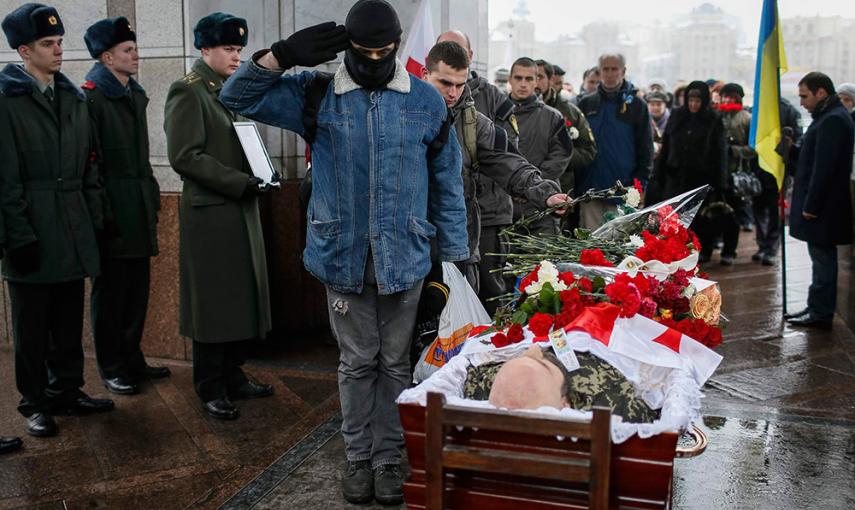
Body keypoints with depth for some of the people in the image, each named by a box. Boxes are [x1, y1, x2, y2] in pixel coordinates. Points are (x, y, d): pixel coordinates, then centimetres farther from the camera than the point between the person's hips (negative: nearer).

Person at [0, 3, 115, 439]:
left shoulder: (73, 98, 12)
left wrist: (96, 220, 8)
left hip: (73, 232, 5)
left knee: (69, 321, 13)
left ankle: (67, 391, 27)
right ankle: (35, 403, 19)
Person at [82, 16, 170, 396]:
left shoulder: (136, 95, 16)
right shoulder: (91, 97, -10)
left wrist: (153, 197, 17)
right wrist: (103, 214, -17)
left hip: (139, 213, 8)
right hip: (113, 216, -7)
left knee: (137, 290, 13)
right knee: (110, 292, 3)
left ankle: (132, 360, 25)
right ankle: (111, 368, 15)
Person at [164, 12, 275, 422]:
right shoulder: (188, 91, -10)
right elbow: (184, 156, -17)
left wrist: (255, 177, 5)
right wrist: (239, 183, -18)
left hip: (240, 211, 8)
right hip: (210, 213, -8)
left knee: (241, 297, 12)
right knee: (213, 302, 1)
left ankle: (233, 376, 24)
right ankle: (211, 389, 13)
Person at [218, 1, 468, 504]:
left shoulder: (427, 101, 0)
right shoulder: (318, 94, 1)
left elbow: (448, 186, 4)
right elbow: (238, 96, 1)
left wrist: (454, 257, 3)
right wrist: (284, 55, -13)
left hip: (404, 258, 0)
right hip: (343, 256, 0)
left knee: (394, 362, 11)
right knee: (356, 362, 12)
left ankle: (388, 458, 26)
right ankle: (358, 457, 28)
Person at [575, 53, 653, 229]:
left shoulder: (636, 104, 3)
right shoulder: (587, 104, 10)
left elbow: (646, 148, 3)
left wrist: (640, 183, -5)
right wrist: (575, 182, 6)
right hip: (590, 187, 3)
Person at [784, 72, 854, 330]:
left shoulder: (833, 120, -17)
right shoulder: (829, 117, 15)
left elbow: (824, 167, -23)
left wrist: (811, 205, -22)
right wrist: (792, 149, 5)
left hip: (822, 206, -10)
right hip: (822, 205, 10)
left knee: (823, 259, -2)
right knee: (822, 259, 15)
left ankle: (820, 314, 5)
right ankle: (817, 309, 24)